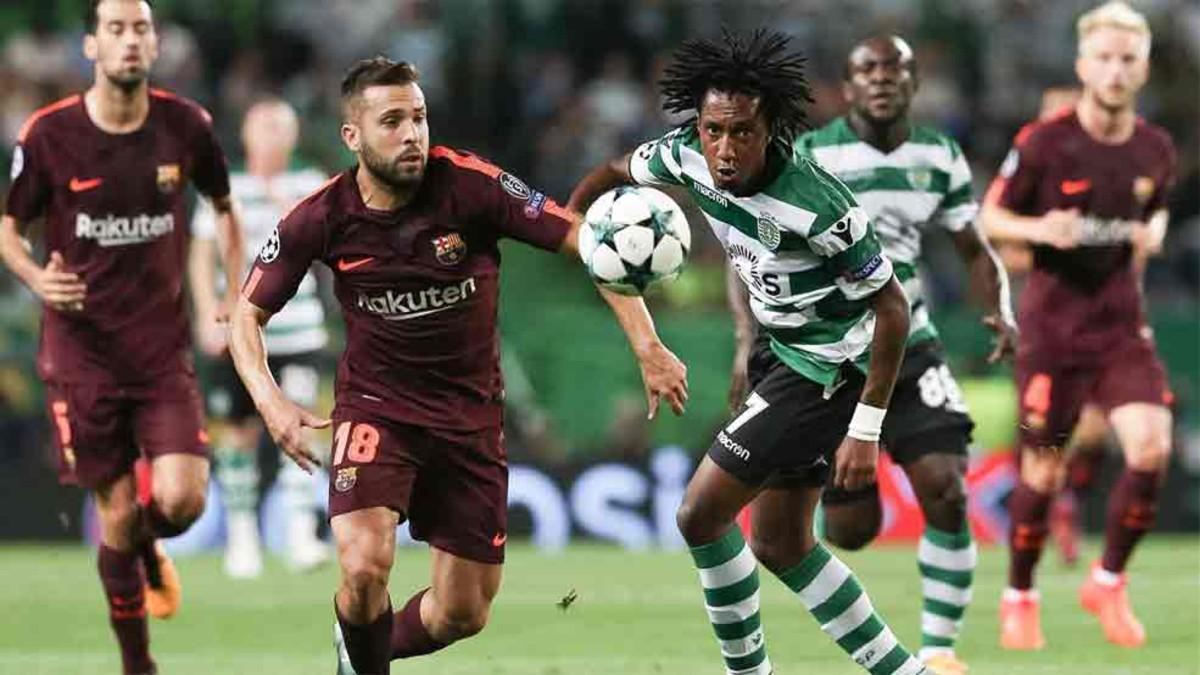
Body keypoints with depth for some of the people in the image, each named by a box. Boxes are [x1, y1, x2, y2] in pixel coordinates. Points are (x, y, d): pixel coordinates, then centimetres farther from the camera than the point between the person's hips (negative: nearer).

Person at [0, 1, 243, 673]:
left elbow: (224, 207, 16)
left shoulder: (187, 126, -3)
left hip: (164, 351, 1)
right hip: (82, 353, -1)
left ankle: (149, 548, 24)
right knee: (118, 513, 0)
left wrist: (237, 296, 9)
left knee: (182, 499, -14)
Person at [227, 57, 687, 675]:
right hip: (375, 406, -1)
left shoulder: (471, 185, -19)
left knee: (463, 614, 5)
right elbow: (247, 315, -3)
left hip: (470, 412, 1)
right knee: (364, 567, -26)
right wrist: (270, 401, -21)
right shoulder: (322, 219, -14)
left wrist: (646, 345, -24)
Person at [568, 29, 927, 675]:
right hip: (789, 354, 8)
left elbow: (891, 308, -23)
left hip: (832, 371, -8)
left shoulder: (816, 206, -31)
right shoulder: (689, 156, -11)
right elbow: (614, 173, 12)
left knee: (701, 514, -8)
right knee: (781, 547, 12)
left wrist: (864, 431, -22)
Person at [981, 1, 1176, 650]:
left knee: (1151, 448, -16)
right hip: (1052, 323, -3)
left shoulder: (1156, 151, 1)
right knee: (1042, 472, 0)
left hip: (1122, 322, 3)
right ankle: (1019, 598, 24)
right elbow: (990, 216, -1)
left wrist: (1154, 232, -3)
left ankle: (1108, 583, 6)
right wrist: (1038, 229, -21)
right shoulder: (1044, 144, -11)